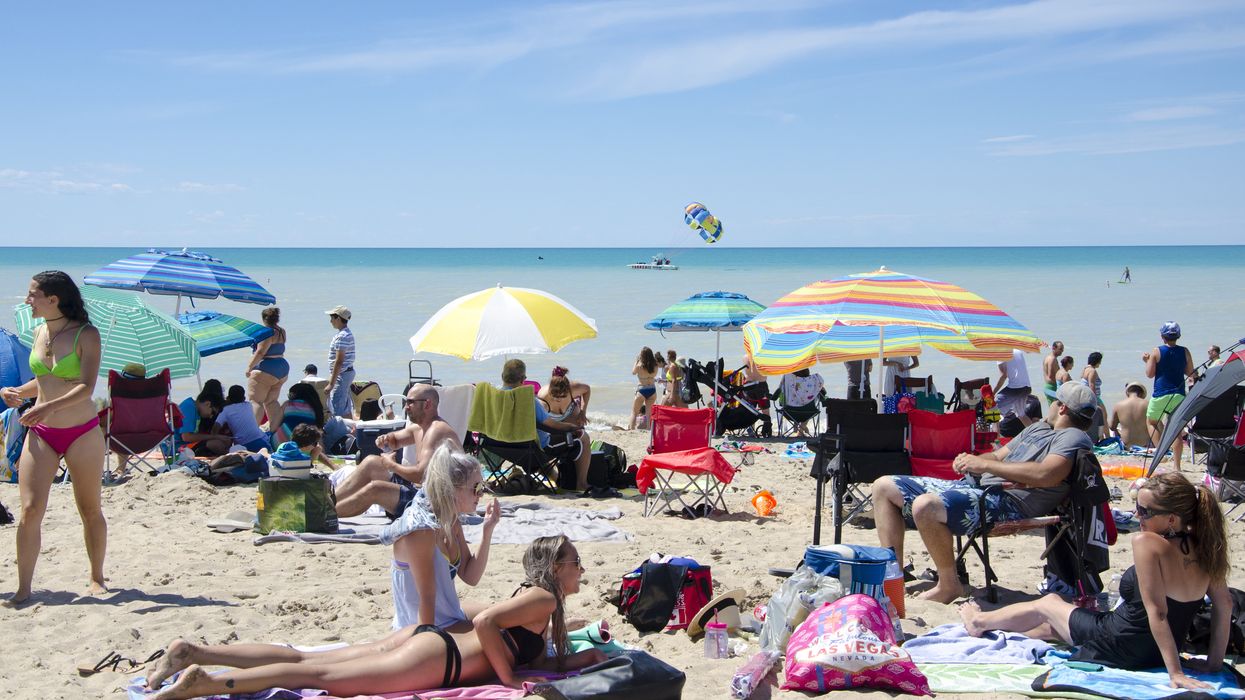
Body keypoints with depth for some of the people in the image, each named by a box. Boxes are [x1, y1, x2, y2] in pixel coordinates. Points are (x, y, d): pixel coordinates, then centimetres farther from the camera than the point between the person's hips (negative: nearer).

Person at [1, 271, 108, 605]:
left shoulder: (86, 335, -10)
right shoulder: (38, 333, 7)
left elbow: (86, 387, -19)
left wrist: (51, 406, -32)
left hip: (82, 433, -4)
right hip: (40, 432, 4)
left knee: (90, 510, 8)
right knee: (30, 509, -6)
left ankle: (97, 578, 23)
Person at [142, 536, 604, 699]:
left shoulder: (536, 598, 24)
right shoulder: (544, 598, -5)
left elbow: (532, 658, 28)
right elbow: (485, 623, -20)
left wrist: (583, 658, 21)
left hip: (421, 638, 8)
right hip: (436, 658, -8)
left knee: (303, 661, 2)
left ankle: (191, 652, -2)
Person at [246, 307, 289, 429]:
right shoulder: (281, 332, 11)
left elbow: (260, 352, -20)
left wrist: (249, 366, -16)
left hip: (266, 370, -9)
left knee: (256, 401, -8)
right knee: (272, 401, 13)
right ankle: (275, 429, 9)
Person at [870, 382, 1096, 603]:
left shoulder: (1074, 437, -3)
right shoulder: (1038, 427, 29)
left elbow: (1045, 474, -21)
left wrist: (985, 464, -17)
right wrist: (970, 461, 4)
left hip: (1007, 499, -10)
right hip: (974, 486, 10)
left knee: (925, 506, -36)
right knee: (884, 487, 7)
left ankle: (949, 585, -15)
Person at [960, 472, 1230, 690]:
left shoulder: (1147, 543, -29)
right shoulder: (1203, 544, -8)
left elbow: (1157, 612, -30)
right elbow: (1224, 604, -3)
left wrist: (1175, 673, -26)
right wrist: (1214, 662, 3)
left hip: (1117, 648, -7)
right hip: (1155, 655, 7)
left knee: (1047, 603, 22)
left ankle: (980, 621, 47)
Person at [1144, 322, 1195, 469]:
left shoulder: (1156, 352, -7)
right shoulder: (1185, 352, 1)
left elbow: (1149, 374, -4)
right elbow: (1191, 373, 8)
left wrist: (1147, 361, 13)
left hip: (1160, 395, -3)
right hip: (1179, 395, 3)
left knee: (1151, 422, 18)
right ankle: (1177, 465, 4)